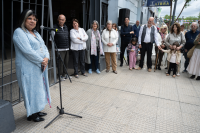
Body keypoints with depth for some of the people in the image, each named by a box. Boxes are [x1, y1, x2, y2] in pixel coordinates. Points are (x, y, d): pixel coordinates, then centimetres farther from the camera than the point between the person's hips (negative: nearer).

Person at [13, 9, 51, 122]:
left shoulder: (36, 33, 16)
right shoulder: (19, 32, -11)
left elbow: (44, 47, 11)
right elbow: (28, 51, -22)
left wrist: (46, 58, -8)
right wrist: (41, 61, -15)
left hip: (40, 67, 9)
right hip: (29, 69, -9)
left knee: (39, 88, 15)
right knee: (31, 89, 1)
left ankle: (37, 110, 31)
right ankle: (32, 114, 18)